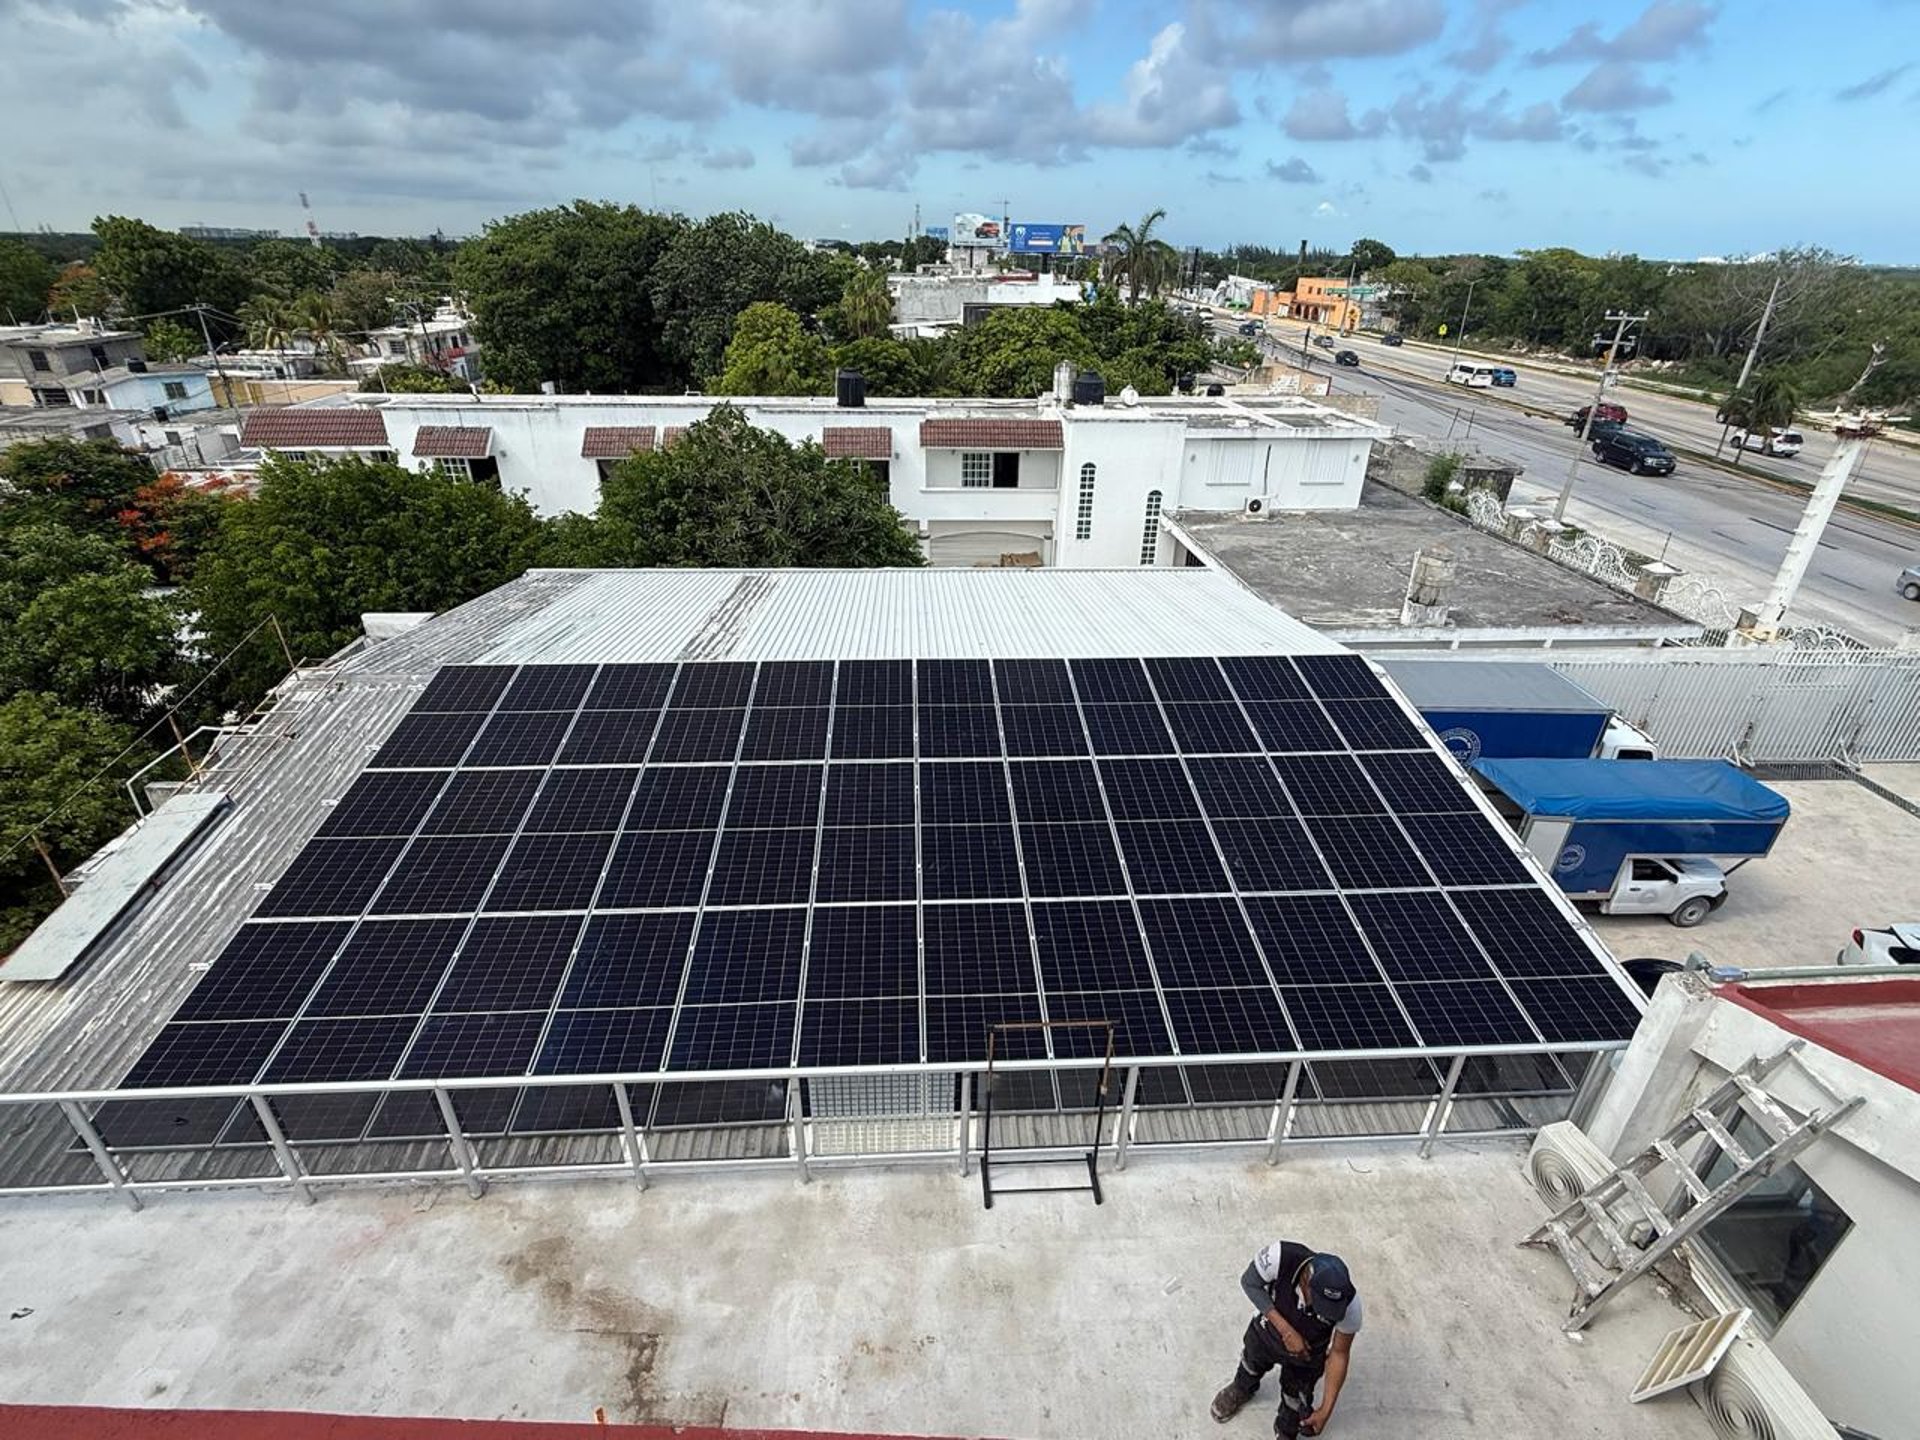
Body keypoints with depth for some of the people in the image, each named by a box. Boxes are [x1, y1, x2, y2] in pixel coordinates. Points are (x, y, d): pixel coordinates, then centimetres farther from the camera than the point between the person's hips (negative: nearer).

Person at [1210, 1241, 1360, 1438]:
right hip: (1266, 1333, 1)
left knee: (1295, 1405, 23)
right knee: (1250, 1367, 31)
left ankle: (1285, 1434, 56)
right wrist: (1285, 1330, -29)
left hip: (1306, 1355, -1)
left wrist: (1326, 1410, -14)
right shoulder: (1280, 1256, -42)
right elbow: (1249, 1282, -23)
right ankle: (1240, 1390, 65)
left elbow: (1339, 1354, -19)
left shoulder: (1349, 1304, -36)